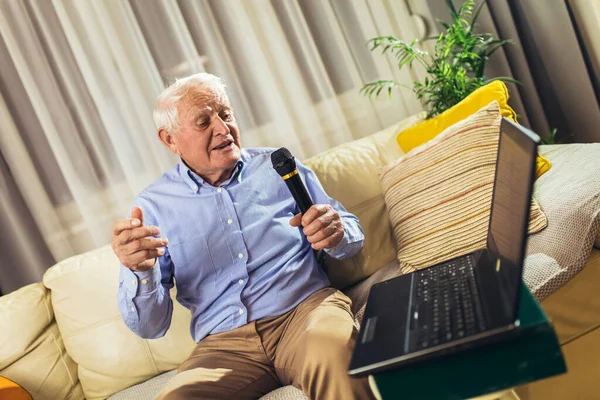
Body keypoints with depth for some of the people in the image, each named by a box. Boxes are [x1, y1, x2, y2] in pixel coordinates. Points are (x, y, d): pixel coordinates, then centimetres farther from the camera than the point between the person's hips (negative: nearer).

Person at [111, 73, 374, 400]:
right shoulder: (152, 206, 6)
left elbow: (352, 236, 16)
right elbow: (150, 327, 4)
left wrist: (335, 235, -10)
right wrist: (139, 271, -18)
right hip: (224, 344, 1)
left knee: (332, 356, -35)